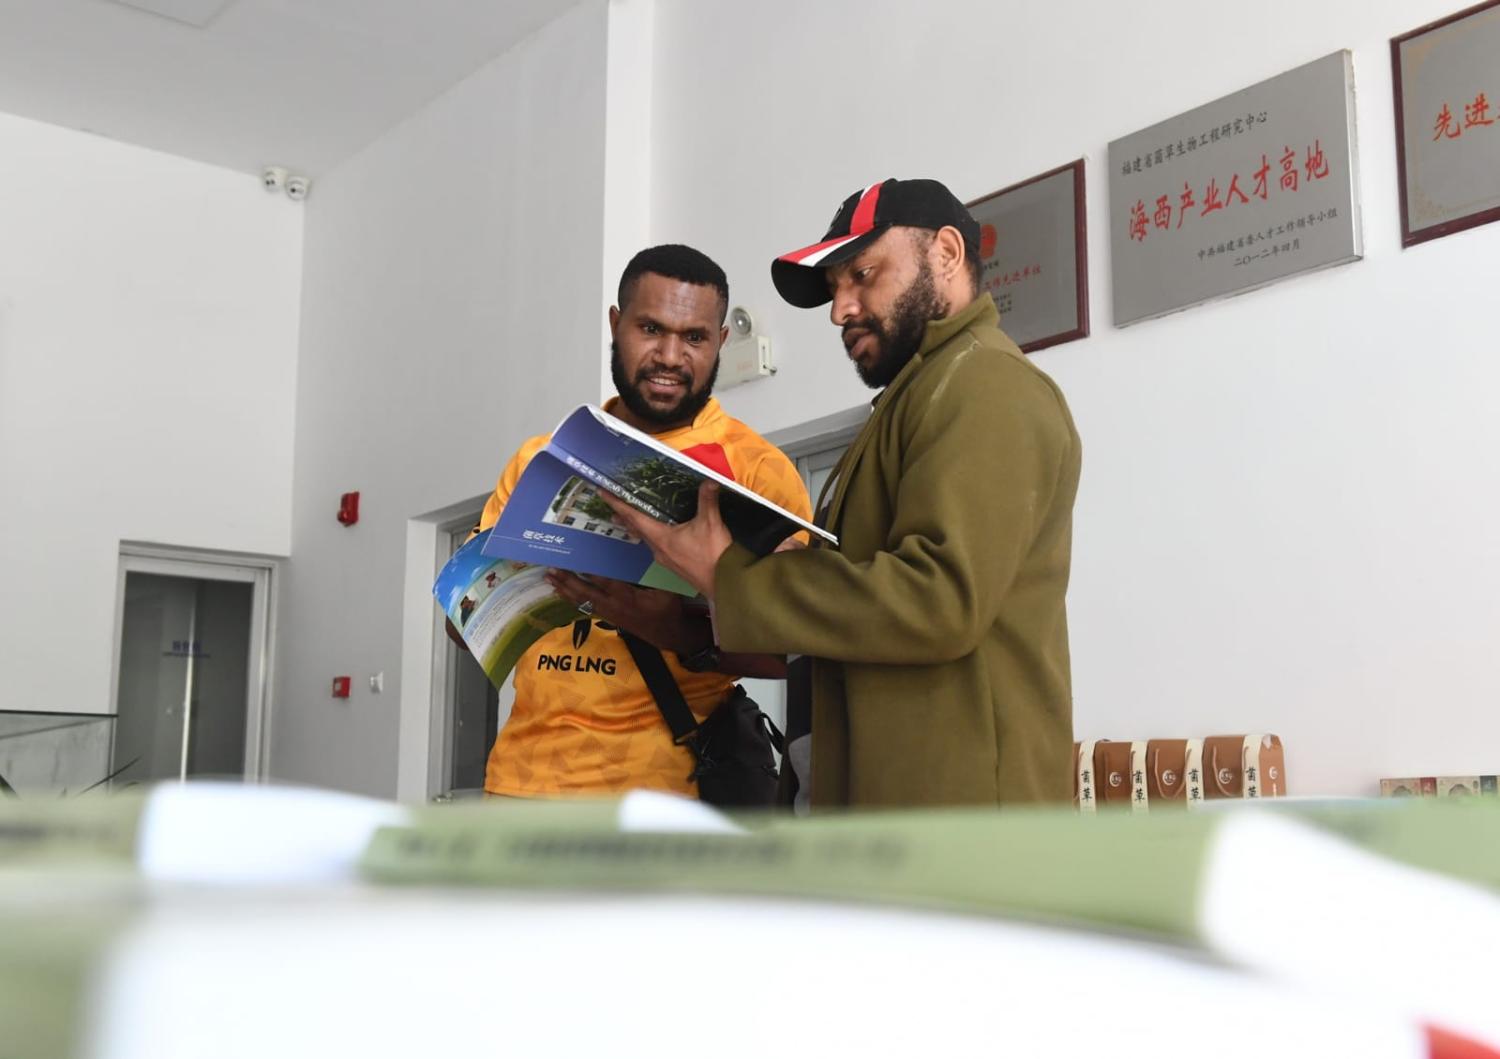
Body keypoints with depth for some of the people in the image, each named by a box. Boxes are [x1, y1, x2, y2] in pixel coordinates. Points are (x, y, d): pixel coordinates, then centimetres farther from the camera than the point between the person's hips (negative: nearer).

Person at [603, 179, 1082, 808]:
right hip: (889, 801, 10)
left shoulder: (986, 383, -8)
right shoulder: (923, 396, 24)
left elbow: (942, 597, -22)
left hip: (954, 799, -10)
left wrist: (729, 580, -15)